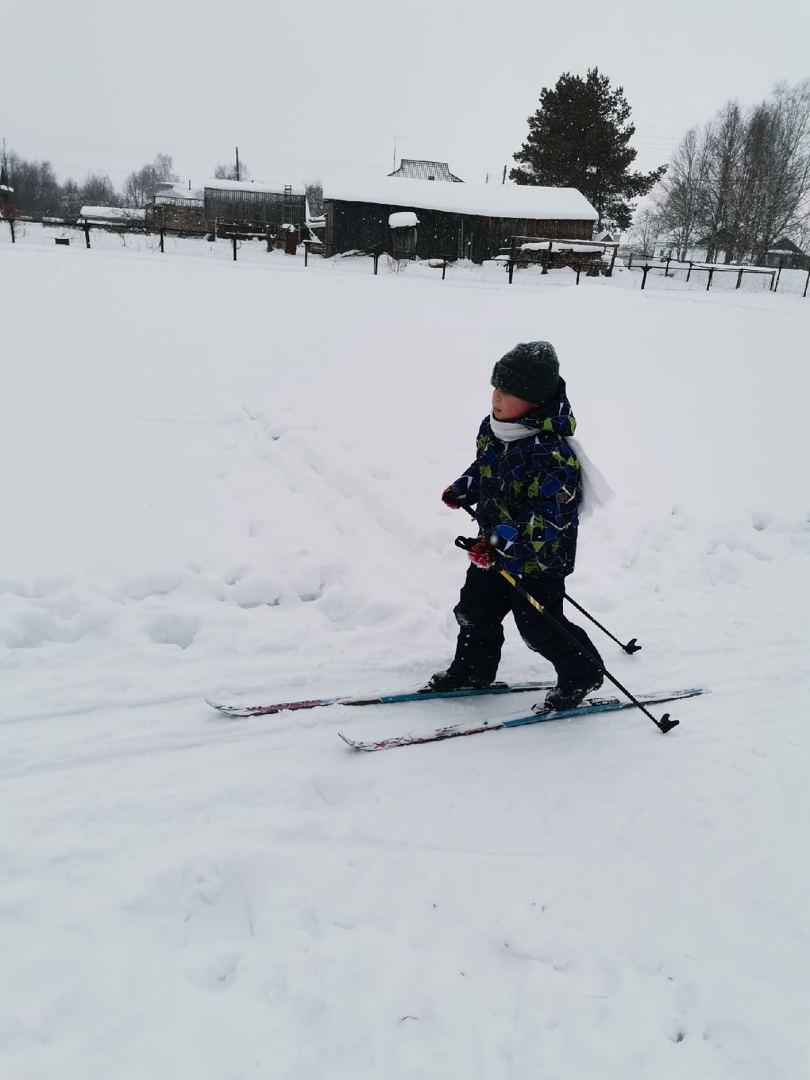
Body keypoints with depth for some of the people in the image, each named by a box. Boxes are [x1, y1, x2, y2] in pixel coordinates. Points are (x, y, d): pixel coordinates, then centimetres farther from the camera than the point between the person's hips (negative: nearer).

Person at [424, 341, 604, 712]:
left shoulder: (551, 454, -32)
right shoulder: (493, 429, -5)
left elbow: (548, 521, -32)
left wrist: (501, 543, -36)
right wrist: (462, 489, 7)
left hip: (537, 557, -8)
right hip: (495, 548, 8)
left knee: (539, 625, 7)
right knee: (475, 609, 19)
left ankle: (581, 675, 32)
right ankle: (472, 669, 42)